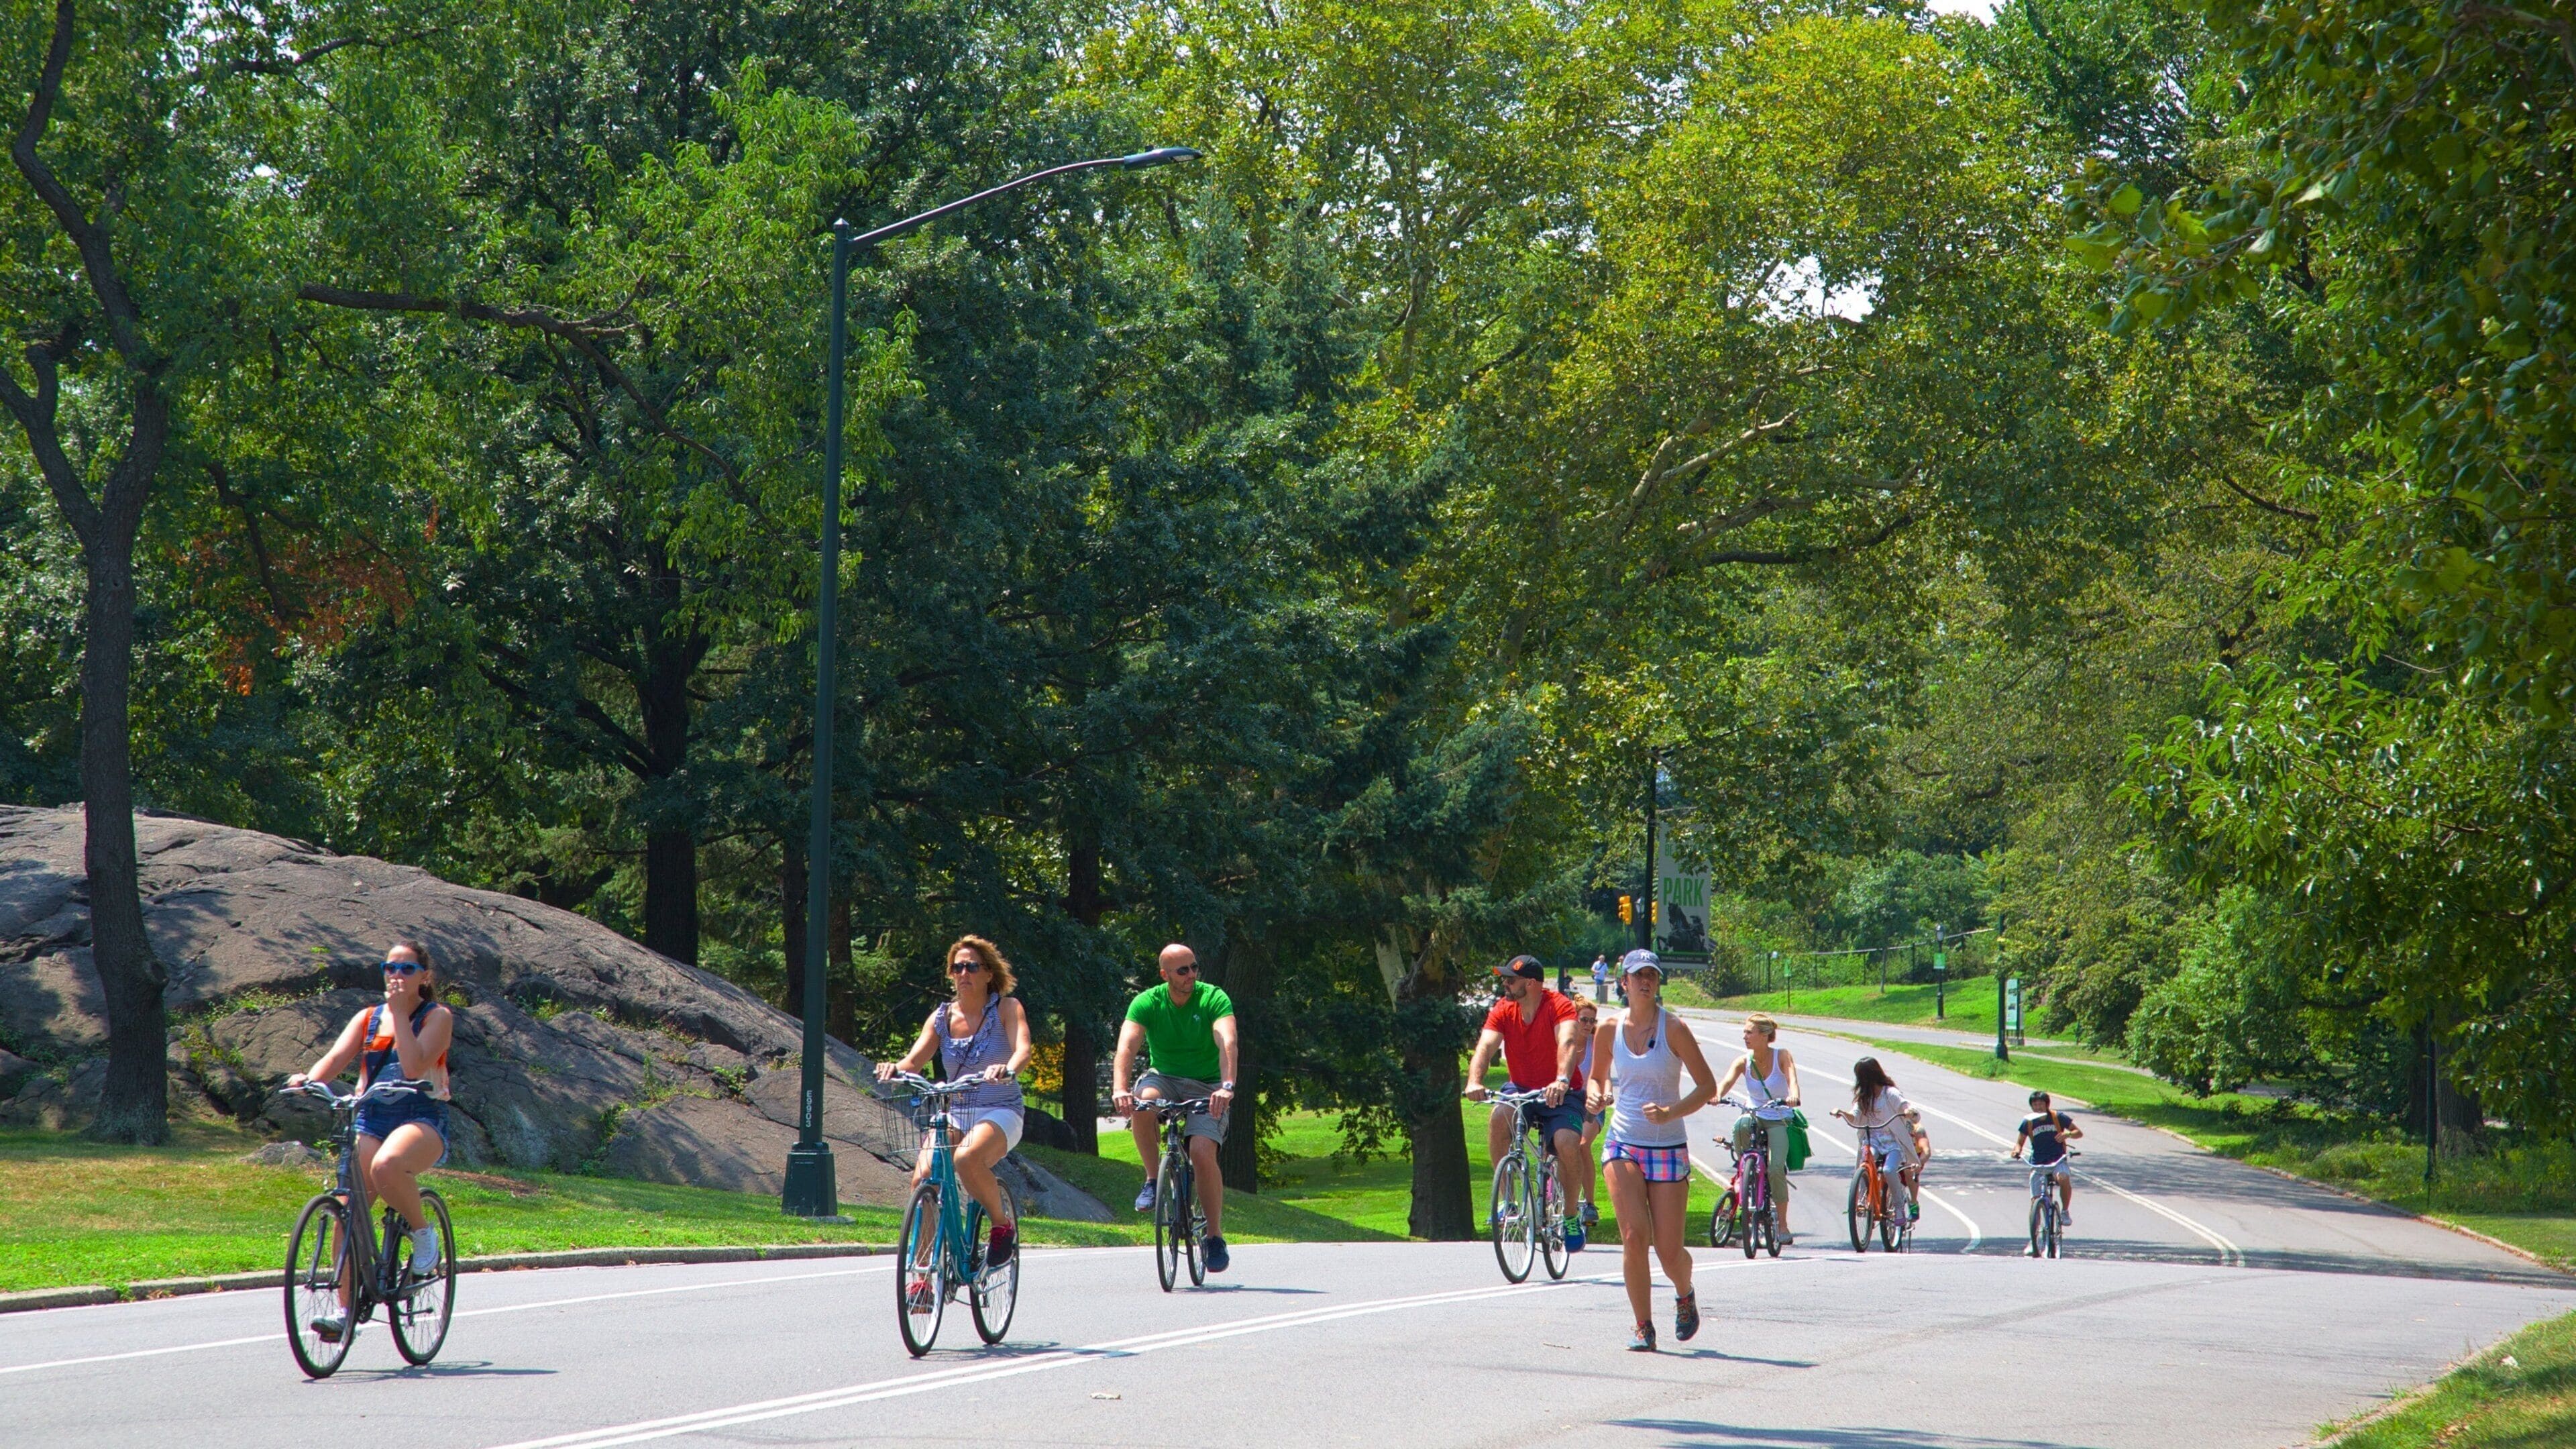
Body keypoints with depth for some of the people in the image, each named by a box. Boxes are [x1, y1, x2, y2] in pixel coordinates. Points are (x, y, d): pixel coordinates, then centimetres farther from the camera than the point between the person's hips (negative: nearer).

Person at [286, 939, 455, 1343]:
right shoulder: (368, 1018, 14)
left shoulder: (437, 1017, 1)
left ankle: (423, 1231, -12)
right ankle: (344, 1308, -7)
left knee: (386, 1166, -38)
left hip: (422, 1120, -5)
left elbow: (414, 1067, -15)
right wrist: (309, 1079, -23)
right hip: (371, 1118, 5)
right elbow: (337, 1057, -2)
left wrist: (400, 1013, -13)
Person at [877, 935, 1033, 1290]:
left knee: (967, 1159, -36)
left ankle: (1003, 1223, -8)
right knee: (923, 1178, -23)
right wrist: (896, 1068, -27)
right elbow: (915, 1059, -3)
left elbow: (1023, 1048, -19)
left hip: (1000, 1114, -4)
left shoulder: (1007, 1008, -1)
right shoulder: (942, 1016, 8)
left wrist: (1008, 1069, -42)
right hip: (953, 1112, 4)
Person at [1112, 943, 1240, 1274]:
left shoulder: (1214, 999, -14)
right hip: (1164, 1078, 2)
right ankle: (1153, 1179, -14)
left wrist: (1227, 1087, -47)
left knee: (1202, 1152, -23)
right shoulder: (1147, 1002, -10)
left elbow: (1227, 1043, -29)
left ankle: (1215, 1236, -7)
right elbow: (1128, 1045, -24)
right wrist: (1119, 1089, -42)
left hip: (1206, 1086, -1)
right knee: (1142, 1102, -34)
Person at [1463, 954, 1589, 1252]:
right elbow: (1486, 1045, -17)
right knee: (1499, 1117, -30)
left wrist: (1562, 1081, -50)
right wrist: (1474, 1082, -36)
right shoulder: (1503, 1010, -3)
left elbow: (1568, 1042, -31)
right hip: (1522, 1090, 3)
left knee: (1567, 1143, -28)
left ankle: (1571, 1216, -4)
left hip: (1561, 1095, -3)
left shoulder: (1559, 1006, -15)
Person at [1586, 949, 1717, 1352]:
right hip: (1622, 1144, 1)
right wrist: (1596, 1095, -4)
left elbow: (1707, 1086, -4)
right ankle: (1643, 1328, -5)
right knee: (1633, 1236, -17)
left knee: (1669, 1251, -1)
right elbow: (1598, 1076, 20)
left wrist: (1671, 1112, -20)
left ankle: (1685, 1294, 34)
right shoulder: (1609, 1030, 3)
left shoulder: (1674, 1028, -6)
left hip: (1668, 1148, -1)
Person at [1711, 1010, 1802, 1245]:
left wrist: (1793, 1096, -50)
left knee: (1776, 1168, -21)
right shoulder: (1744, 1061, -4)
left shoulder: (1782, 1056, -10)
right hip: (1756, 1117, 3)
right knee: (1740, 1126, -36)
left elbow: (1792, 1078, -27)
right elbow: (1727, 1082, -21)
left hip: (1780, 1120, -3)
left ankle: (1783, 1226, -9)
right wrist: (1716, 1095, -44)